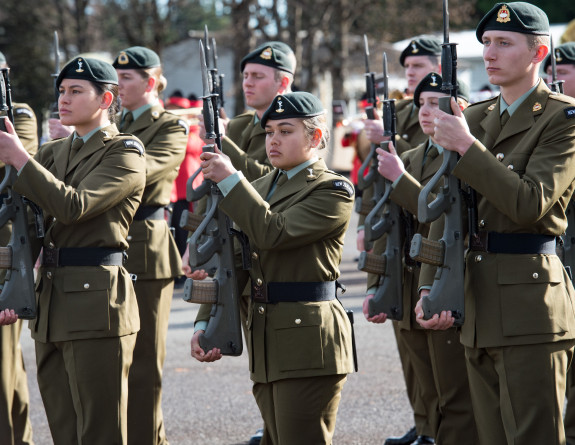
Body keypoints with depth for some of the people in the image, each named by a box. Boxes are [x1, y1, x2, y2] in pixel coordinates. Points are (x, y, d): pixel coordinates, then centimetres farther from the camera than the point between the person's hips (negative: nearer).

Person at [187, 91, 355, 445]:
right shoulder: (260, 188, 17)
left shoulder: (332, 191, -6)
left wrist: (230, 180, -16)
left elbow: (273, 233, -20)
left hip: (308, 343, -8)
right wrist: (206, 323, 5)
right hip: (269, 348, 8)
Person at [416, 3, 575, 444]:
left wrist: (467, 147, -18)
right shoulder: (477, 117, 15)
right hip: (480, 308, 7)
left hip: (530, 306, -7)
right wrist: (431, 288, 5)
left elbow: (531, 204, -19)